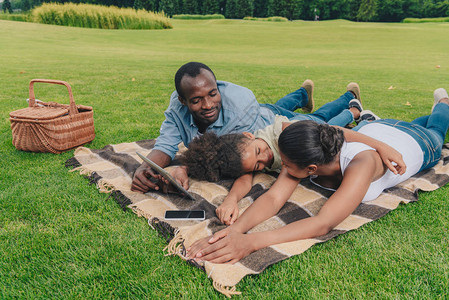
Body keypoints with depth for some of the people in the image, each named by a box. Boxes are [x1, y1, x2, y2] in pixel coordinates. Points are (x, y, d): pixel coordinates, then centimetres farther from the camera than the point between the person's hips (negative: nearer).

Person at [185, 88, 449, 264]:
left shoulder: (359, 165, -56)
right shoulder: (307, 155, -41)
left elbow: (323, 224, -64)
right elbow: (273, 198, -47)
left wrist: (251, 242, -74)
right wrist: (235, 229, -66)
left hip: (417, 144, -3)